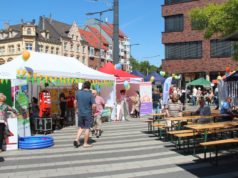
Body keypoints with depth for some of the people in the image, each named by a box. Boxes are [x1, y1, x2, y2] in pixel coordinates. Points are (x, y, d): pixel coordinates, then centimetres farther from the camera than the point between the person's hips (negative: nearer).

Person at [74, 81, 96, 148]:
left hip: (80, 113, 4)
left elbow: (75, 102, 11)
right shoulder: (90, 95, -14)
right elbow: (94, 105, -18)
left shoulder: (78, 93, 0)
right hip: (88, 114, -4)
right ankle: (85, 143, 12)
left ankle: (77, 139, 3)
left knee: (81, 127, 18)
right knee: (87, 128, 6)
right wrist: (93, 112, -1)